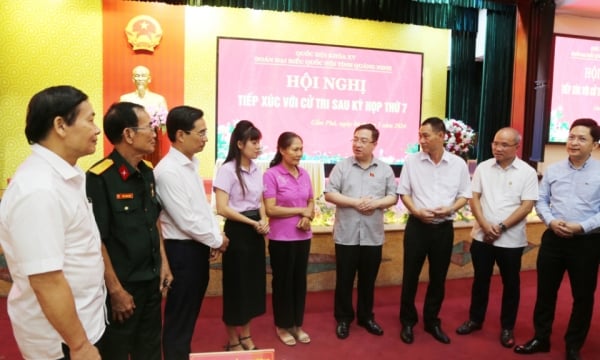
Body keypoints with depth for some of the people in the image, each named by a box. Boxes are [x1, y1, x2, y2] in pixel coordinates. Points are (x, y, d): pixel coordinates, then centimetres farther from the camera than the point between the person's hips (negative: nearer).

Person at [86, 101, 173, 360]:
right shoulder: (99, 178, -20)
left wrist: (163, 263, 10)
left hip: (152, 279, 7)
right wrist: (115, 290, -16)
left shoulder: (147, 172, 4)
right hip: (122, 284, -7)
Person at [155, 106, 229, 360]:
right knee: (178, 317, 7)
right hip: (182, 250, -9)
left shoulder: (191, 164, 9)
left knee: (190, 313, 22)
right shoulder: (168, 171, -20)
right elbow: (186, 221, -21)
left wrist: (215, 237, 2)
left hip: (198, 247, 9)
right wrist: (217, 240, -9)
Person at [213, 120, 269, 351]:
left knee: (253, 283, 14)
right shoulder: (227, 170, -13)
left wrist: (263, 220, -5)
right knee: (236, 285, 4)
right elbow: (222, 208, -18)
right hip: (237, 231, -7)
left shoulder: (256, 169, 8)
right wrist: (252, 223, -15)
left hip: (256, 231, 7)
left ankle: (246, 336, 30)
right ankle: (232, 341, 22)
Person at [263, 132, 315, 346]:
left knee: (300, 280, 14)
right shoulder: (271, 175, -12)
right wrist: (301, 211, -13)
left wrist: (308, 217, -9)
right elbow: (270, 209, -16)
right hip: (281, 238, -5)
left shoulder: (304, 174, 6)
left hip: (303, 236, 5)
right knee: (283, 281, 9)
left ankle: (297, 325, 30)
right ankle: (282, 326, 26)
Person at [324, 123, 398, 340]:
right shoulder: (342, 167, -1)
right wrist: (355, 202, -16)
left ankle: (366, 317, 31)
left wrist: (376, 203, -14)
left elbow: (393, 197, 5)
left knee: (368, 280, 14)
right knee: (344, 279, 8)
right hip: (346, 234, -2)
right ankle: (343, 318, 23)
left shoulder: (385, 169, 5)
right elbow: (329, 194, -7)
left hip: (373, 235, 2)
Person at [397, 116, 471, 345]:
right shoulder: (412, 161, -3)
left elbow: (465, 195, 4)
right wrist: (416, 211, -16)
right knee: (410, 276, 6)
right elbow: (403, 192, 1)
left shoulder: (458, 164, -1)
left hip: (444, 228, 1)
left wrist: (451, 209, -15)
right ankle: (407, 322, 23)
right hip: (417, 226, -1)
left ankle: (432, 321, 30)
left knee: (438, 277, 12)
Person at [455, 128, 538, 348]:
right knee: (480, 280, 14)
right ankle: (475, 319, 29)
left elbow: (527, 206, -10)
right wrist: (485, 225, -12)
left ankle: (507, 327, 26)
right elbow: (474, 198, 1)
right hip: (482, 236, 2)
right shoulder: (483, 168, 2)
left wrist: (501, 227, -15)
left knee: (510, 284, 11)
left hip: (511, 239, -2)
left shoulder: (527, 172, -5)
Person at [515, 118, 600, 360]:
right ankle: (541, 338, 29)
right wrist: (551, 221, -11)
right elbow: (541, 201, 6)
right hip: (553, 238, 2)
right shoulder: (553, 170, 4)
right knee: (545, 291, 11)